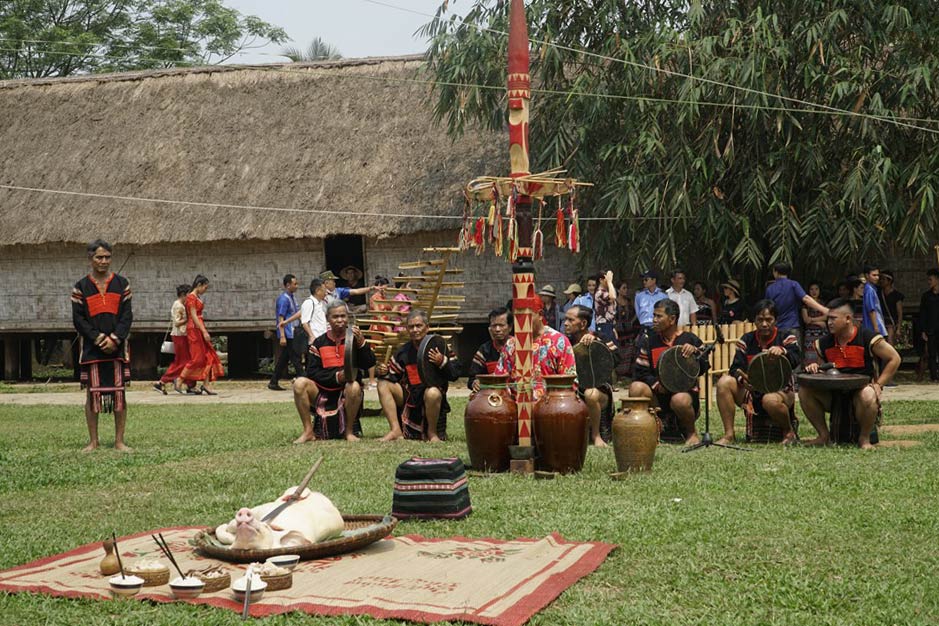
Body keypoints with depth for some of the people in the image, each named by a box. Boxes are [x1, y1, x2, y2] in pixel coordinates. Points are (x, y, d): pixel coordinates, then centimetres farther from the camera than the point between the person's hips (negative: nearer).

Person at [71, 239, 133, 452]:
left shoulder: (121, 283, 6)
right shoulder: (81, 287, 4)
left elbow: (127, 315, 2)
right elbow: (78, 319, 0)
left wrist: (115, 339, -12)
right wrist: (98, 338, -12)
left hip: (117, 348, 1)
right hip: (91, 349, 0)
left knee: (119, 393, 1)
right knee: (92, 393, 2)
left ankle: (119, 441, 8)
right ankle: (93, 441, 11)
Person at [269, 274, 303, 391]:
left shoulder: (292, 297, 15)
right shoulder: (283, 299, -14)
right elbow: (281, 319, -17)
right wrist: (282, 336, -21)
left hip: (292, 333, 9)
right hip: (287, 334, -9)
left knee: (283, 359, 11)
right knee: (296, 357, -6)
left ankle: (273, 383, 15)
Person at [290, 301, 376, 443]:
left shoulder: (354, 338, 6)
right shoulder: (319, 343, 7)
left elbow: (369, 364, -6)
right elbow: (312, 372, -2)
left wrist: (361, 343, -22)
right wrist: (336, 376, -17)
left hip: (346, 394, -1)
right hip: (323, 392, 1)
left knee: (354, 387, -35)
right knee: (300, 383, -24)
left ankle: (349, 431, -14)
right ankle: (308, 431, -13)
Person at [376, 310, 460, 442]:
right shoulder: (403, 352, 8)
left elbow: (455, 374, -9)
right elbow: (393, 375, 15)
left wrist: (442, 362, -27)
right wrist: (383, 372, -7)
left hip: (431, 397, -5)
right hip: (409, 395, 5)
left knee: (433, 393, -38)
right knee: (383, 384, -10)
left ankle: (432, 432, -13)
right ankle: (396, 430, -15)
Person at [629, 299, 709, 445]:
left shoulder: (689, 339, 2)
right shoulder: (649, 339, 6)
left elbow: (703, 369, -4)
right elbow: (640, 371, 2)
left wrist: (695, 352, -22)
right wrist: (656, 384, -15)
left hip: (685, 390, -2)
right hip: (657, 392, 2)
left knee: (680, 400, -37)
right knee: (636, 388, -27)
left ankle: (691, 433, -5)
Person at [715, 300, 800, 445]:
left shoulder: (786, 338, -1)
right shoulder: (747, 340, 7)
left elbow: (795, 361, -20)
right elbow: (735, 368, -2)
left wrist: (782, 351, -43)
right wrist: (741, 378, -27)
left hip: (780, 390, -4)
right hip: (752, 392, 4)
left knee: (770, 400, -40)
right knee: (724, 382, -22)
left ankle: (788, 431, -6)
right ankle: (728, 434, -17)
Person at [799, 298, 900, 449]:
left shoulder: (868, 338, -10)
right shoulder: (824, 343, 4)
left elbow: (894, 359, -5)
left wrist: (878, 385, -11)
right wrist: (814, 368, -7)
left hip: (862, 388, -5)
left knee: (867, 396, -40)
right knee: (805, 390, -17)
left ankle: (864, 438, -14)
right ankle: (824, 435, -5)